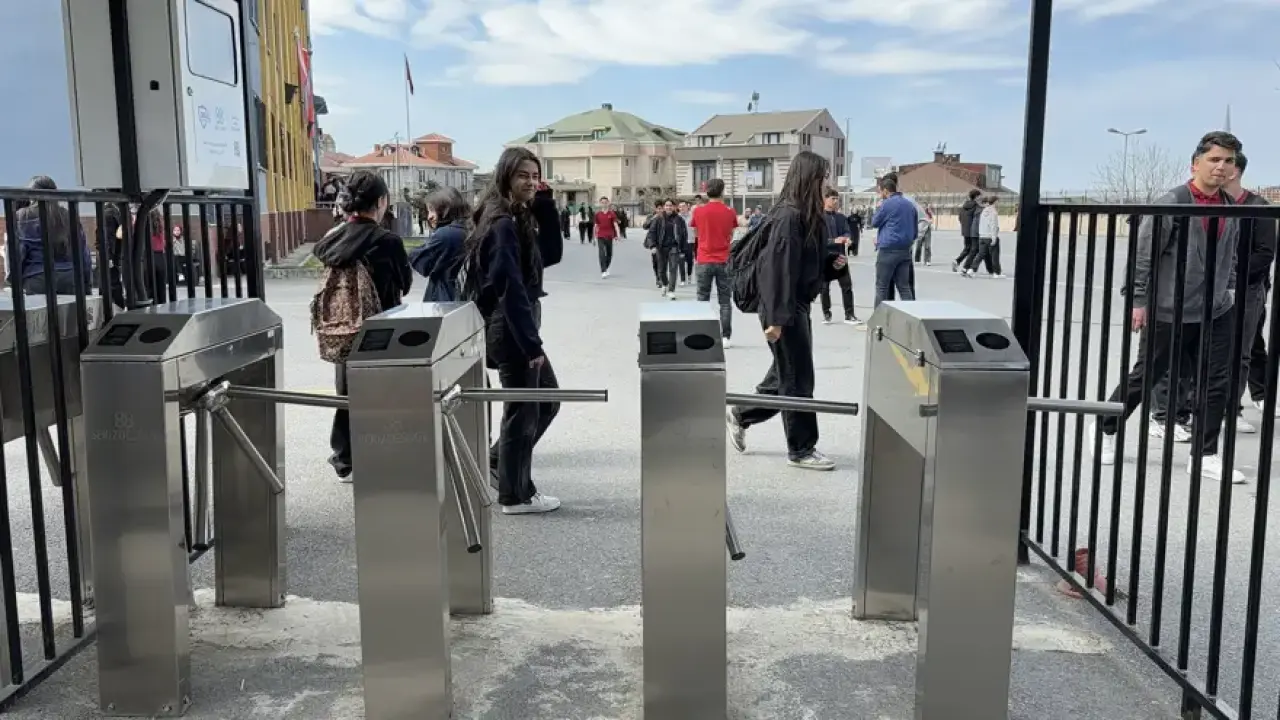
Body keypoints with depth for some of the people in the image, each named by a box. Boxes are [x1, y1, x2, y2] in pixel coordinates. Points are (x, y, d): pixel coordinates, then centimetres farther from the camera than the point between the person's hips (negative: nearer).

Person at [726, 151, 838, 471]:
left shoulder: (806, 215, 10)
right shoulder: (789, 216, -18)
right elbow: (779, 268, -22)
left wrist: (833, 261, 2)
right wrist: (776, 318, -23)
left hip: (798, 306, 10)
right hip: (784, 310, -10)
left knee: (786, 375, 17)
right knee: (798, 380, 0)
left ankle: (741, 415, 32)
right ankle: (801, 450, 12)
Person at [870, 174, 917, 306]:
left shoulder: (887, 204, -9)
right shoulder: (910, 205, 12)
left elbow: (874, 223, 2)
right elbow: (915, 229, 17)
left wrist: (878, 208, 14)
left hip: (888, 250, -6)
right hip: (905, 250, 6)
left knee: (881, 287, 0)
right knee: (904, 286, 7)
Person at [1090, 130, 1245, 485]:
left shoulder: (1232, 209, 7)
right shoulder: (1171, 203, -12)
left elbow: (1231, 256, 19)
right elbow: (1143, 253, -12)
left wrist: (1230, 290, 10)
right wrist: (1138, 300, -13)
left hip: (1216, 313, 6)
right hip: (1168, 312, -6)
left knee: (1217, 383, 5)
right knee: (1145, 376, 6)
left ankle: (1205, 455, 16)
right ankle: (1105, 428, 27)